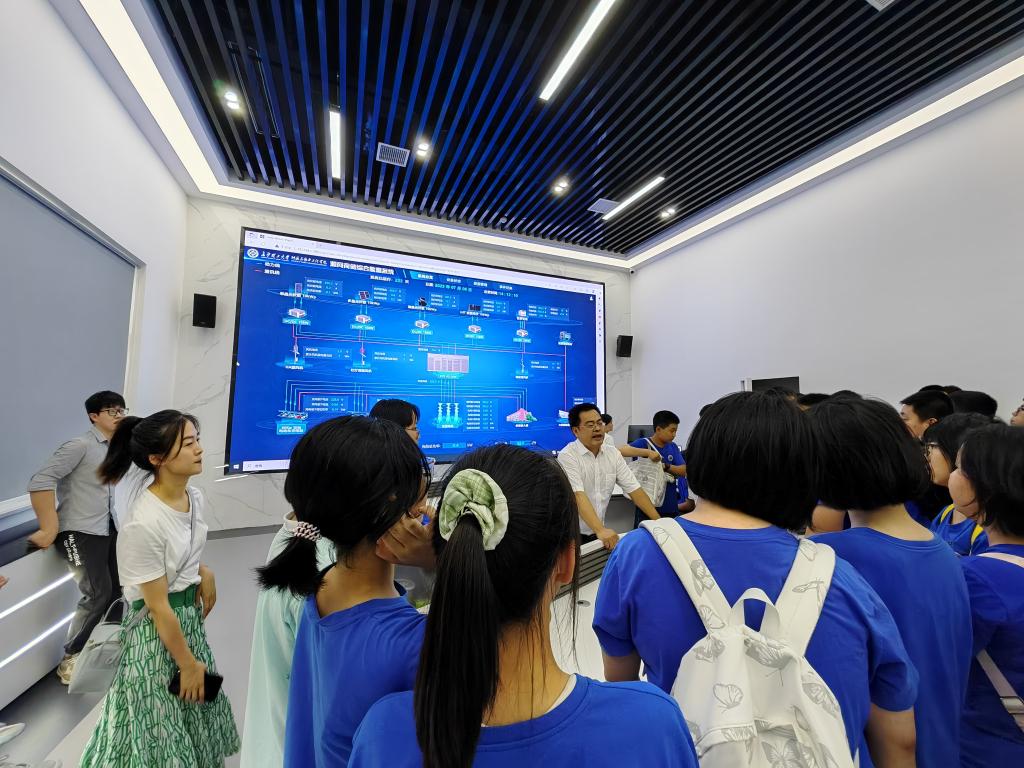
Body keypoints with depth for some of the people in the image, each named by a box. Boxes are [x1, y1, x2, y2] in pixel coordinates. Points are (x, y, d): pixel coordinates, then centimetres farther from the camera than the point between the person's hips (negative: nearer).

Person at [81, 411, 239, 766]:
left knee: (196, 707, 24)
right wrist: (187, 663, -11)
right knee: (163, 725, 15)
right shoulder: (144, 523, -29)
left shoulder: (194, 496, -6)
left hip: (189, 614, 7)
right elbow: (158, 607, -20)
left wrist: (204, 573, -5)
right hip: (155, 627, -7)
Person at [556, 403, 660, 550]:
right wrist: (600, 530, -33)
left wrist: (659, 521, -4)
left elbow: (633, 488, 2)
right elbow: (578, 495, -24)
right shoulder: (567, 456, -15)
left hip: (599, 532, 5)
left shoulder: (613, 454, 3)